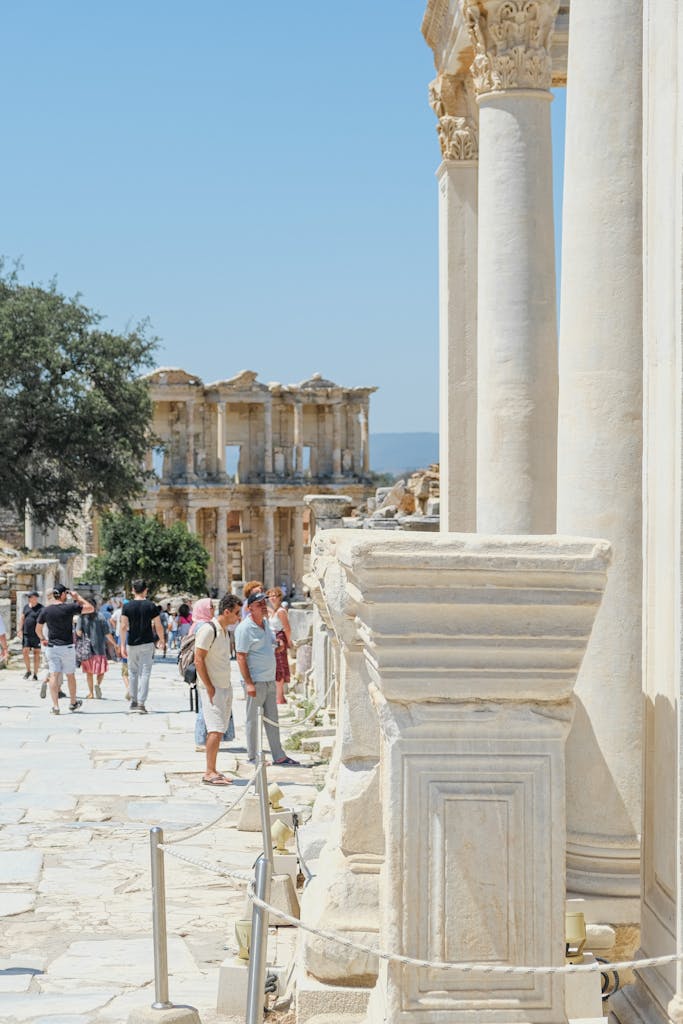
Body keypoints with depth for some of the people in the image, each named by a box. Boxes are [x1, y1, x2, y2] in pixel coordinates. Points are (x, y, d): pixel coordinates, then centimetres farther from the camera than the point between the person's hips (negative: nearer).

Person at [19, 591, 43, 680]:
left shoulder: (40, 608, -8)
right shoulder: (26, 606, 10)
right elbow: (22, 618, 17)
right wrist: (20, 629, 11)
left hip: (36, 635, -4)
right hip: (26, 634, 4)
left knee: (36, 653, 2)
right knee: (25, 652, -2)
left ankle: (35, 674, 10)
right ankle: (28, 671, 18)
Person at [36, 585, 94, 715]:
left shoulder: (46, 610, 0)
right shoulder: (69, 608, -10)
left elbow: (38, 629, 9)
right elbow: (90, 608, -2)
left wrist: (42, 639, 28)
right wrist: (78, 597, 7)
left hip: (51, 647, 2)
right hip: (67, 646, -2)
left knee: (54, 675, -1)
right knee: (70, 675, 13)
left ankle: (55, 706, -8)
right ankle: (73, 702, 27)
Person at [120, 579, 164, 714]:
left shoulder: (127, 606, -2)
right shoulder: (151, 606, -4)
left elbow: (124, 626, -6)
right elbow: (158, 626, -3)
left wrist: (123, 645, -2)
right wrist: (161, 640, 14)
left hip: (132, 644, 1)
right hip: (147, 643, -1)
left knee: (132, 672, 15)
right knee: (145, 673, -1)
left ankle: (133, 701, 20)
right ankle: (141, 703, -9)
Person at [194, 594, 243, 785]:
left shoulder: (224, 630, 14)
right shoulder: (208, 630, -14)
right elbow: (198, 660, -17)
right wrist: (209, 687, -18)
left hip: (225, 687, 9)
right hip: (212, 688, -9)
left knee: (218, 730, 9)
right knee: (216, 730, -12)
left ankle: (211, 770, 13)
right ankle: (210, 773, -11)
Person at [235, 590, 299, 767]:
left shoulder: (265, 623, 12)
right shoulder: (245, 628, -14)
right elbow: (241, 657, -17)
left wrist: (276, 646, 7)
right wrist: (249, 683, -22)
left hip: (270, 679, 8)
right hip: (255, 681, -8)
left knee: (272, 719, 10)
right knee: (253, 719, 1)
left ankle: (278, 756, 14)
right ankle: (252, 756, 10)